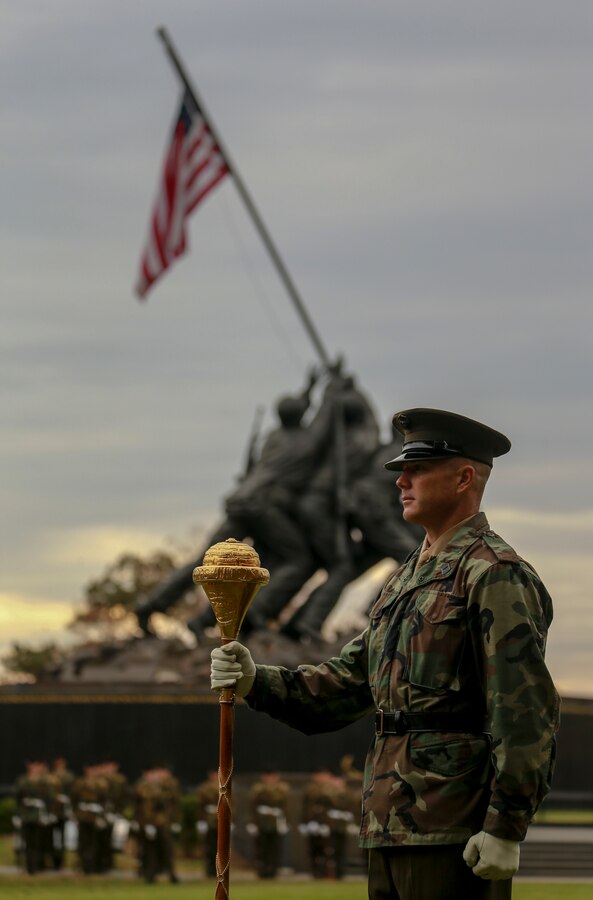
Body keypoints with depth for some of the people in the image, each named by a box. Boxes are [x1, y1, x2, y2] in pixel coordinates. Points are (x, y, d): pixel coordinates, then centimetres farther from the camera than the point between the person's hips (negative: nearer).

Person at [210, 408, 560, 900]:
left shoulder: (495, 574, -9)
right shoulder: (407, 579, 21)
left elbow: (526, 712, -16)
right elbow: (347, 684, 19)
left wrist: (504, 828, -20)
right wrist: (257, 681, 3)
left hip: (455, 833, -9)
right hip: (393, 824, 9)